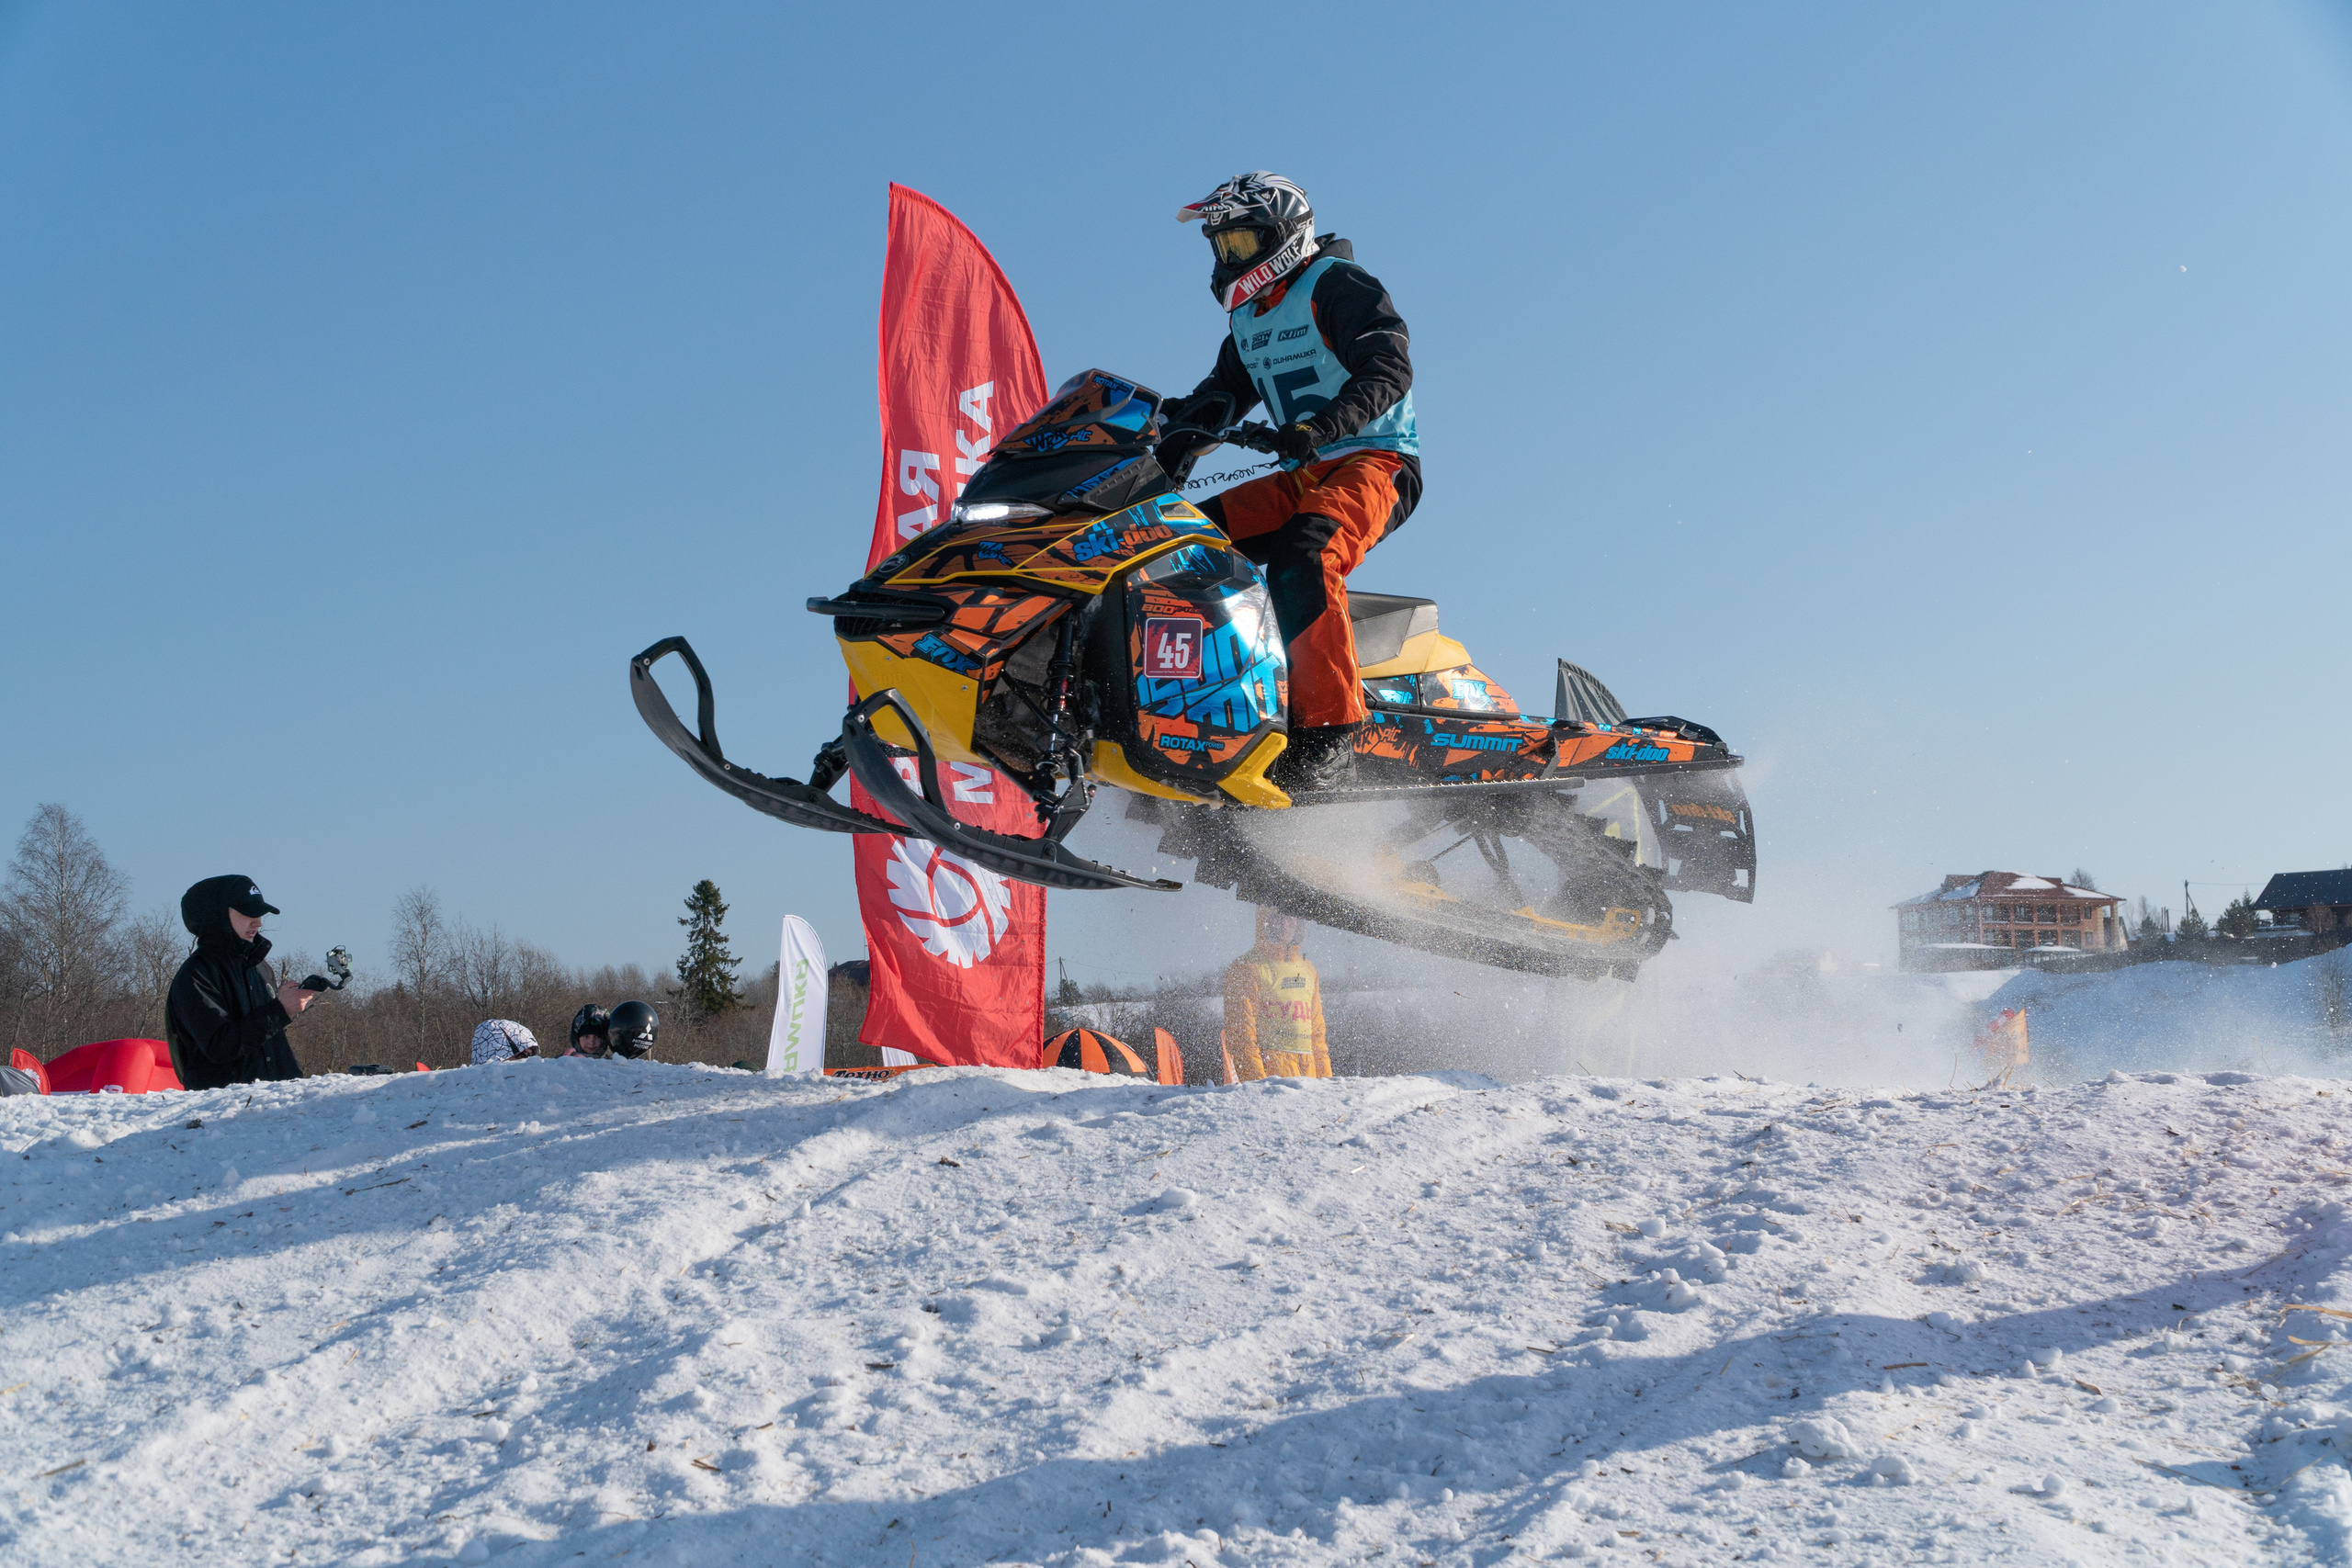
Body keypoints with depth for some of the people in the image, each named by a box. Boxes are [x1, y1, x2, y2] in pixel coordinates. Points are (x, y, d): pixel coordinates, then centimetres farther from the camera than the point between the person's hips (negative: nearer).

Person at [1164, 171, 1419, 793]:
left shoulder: (1336, 284, -7)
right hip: (1302, 478, 9)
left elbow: (1389, 369, -20)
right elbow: (1222, 394, 26)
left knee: (1300, 558, -35)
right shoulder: (1249, 318, 19)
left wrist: (1320, 426, -35)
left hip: (1377, 466, -9)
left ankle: (1329, 733, -36)